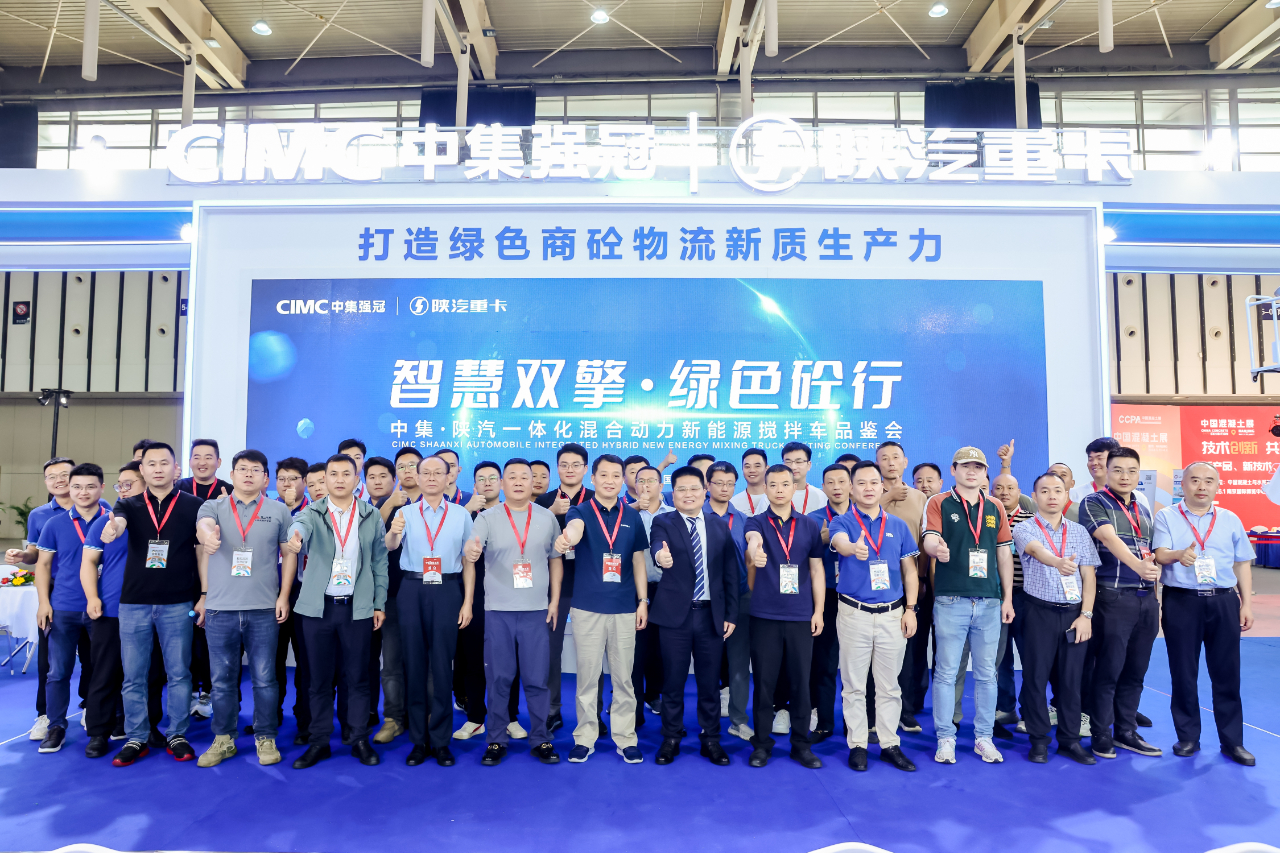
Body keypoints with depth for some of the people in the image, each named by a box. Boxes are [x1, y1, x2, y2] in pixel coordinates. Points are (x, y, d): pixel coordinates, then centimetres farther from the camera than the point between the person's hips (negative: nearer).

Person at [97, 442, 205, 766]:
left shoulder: (194, 505, 0)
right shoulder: (129, 505, 5)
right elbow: (118, 522, -19)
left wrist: (204, 595, -3)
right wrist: (112, 529, -44)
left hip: (177, 604, -2)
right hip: (134, 602, 2)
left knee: (178, 673, 6)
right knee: (133, 676, 9)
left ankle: (177, 735, 19)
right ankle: (136, 739, 23)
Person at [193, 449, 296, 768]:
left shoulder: (278, 511, 6)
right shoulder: (214, 507, 9)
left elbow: (289, 553, 7)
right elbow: (203, 524, -13)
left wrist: (284, 596, 0)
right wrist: (207, 535, -36)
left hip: (264, 610, -1)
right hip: (219, 609, 1)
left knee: (264, 678, 4)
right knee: (222, 679, 10)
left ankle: (265, 738, 18)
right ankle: (223, 739, 24)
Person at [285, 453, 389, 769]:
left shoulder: (372, 516, 4)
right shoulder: (313, 512, 2)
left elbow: (380, 562, 7)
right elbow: (300, 524, -23)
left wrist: (380, 604, 4)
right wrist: (294, 537, -48)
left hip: (358, 607, 0)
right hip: (318, 607, 0)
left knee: (357, 676, 6)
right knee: (320, 678, 8)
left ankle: (360, 739, 19)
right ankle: (319, 741, 22)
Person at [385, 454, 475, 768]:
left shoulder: (461, 515, 5)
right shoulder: (405, 513, 5)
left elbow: (468, 561, 6)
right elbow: (390, 546, -13)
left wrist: (468, 602, 0)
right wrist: (393, 532, -36)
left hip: (447, 591, -1)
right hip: (412, 591, 1)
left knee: (442, 667, 3)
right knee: (415, 665, 7)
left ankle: (440, 741, 14)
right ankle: (418, 740, 18)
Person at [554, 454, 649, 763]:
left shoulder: (632, 516, 6)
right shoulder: (580, 511, -2)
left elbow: (638, 561, 11)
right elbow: (574, 527, -27)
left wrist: (643, 601, 5)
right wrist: (567, 539, -51)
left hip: (624, 609, 2)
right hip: (587, 607, -2)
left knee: (623, 677, 8)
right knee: (587, 676, 7)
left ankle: (626, 738, 21)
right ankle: (584, 738, 20)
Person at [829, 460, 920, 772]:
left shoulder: (898, 525, 7)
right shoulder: (841, 521, -3)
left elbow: (910, 570, 10)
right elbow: (841, 543, -27)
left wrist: (910, 609, 1)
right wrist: (854, 548, -50)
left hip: (892, 614, 3)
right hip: (854, 614, -2)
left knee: (889, 685, 10)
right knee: (854, 685, 6)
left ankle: (890, 744, 22)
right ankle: (857, 745, 17)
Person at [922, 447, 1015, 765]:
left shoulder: (995, 508, 12)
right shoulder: (938, 503, 1)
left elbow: (1004, 554, 14)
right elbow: (930, 539, -13)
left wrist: (1008, 597, 10)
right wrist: (937, 548, -38)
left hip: (990, 602, 4)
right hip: (950, 600, -4)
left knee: (986, 673, 11)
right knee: (946, 672, 2)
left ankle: (984, 737, 23)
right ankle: (945, 738, 12)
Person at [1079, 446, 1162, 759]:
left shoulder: (1143, 511, 17)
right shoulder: (1094, 502, -4)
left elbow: (1151, 554, 23)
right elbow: (1108, 537, -22)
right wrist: (1137, 565, -37)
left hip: (1146, 599, 6)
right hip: (1113, 598, -6)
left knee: (1135, 671, 11)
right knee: (1108, 670, -2)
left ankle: (1126, 731, 23)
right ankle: (1101, 735, 10)